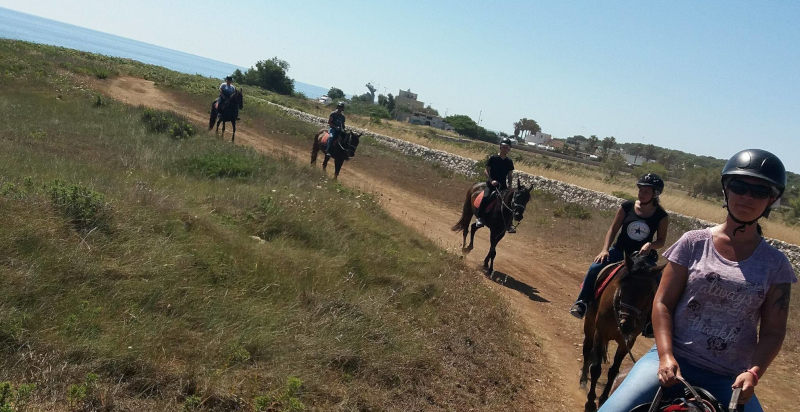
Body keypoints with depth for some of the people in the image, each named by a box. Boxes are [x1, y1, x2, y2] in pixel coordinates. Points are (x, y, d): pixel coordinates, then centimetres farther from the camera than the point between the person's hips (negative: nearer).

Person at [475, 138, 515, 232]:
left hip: (503, 186, 3)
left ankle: (509, 224, -3)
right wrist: (491, 180, -18)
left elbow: (510, 176, 12)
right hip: (491, 184, -3)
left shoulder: (509, 161, 8)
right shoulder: (493, 158, -2)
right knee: (486, 197, -30)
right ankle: (478, 217, -15)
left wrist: (509, 186, -3)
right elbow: (486, 170, -4)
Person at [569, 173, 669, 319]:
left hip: (643, 254, 0)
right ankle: (583, 302, -9)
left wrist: (650, 245, -21)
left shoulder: (662, 216, -3)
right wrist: (605, 250, -13)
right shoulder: (626, 207, -2)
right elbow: (613, 229, 0)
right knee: (595, 268, -24)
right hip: (619, 250, 0)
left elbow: (661, 241, 2)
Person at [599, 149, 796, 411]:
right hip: (674, 360, -2)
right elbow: (663, 303, 0)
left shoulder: (775, 265, 5)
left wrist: (753, 373, -13)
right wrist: (666, 357, -13)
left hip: (729, 380, 2)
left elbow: (772, 332, 4)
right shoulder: (694, 243, 2)